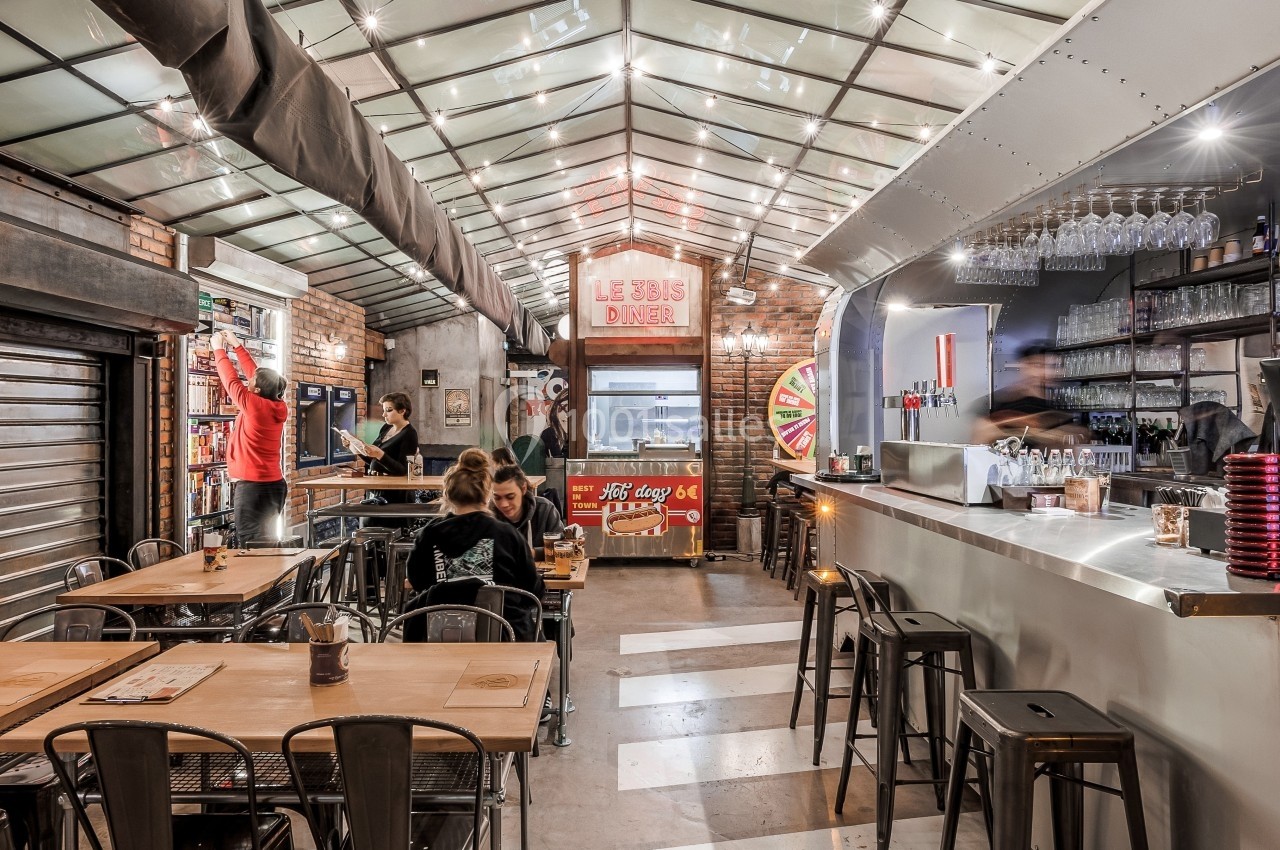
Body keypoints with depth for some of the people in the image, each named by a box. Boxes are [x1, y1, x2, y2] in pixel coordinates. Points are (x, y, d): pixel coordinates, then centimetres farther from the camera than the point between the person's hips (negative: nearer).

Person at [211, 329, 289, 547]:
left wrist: (219, 349, 11)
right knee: (266, 541, 12)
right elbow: (255, 374, 15)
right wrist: (237, 346, 22)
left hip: (252, 486, -8)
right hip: (273, 484, 8)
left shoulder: (255, 406, -14)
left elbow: (231, 381, -2)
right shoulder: (278, 407, 4)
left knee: (251, 545, -4)